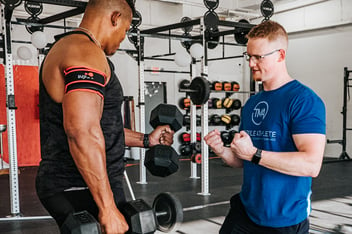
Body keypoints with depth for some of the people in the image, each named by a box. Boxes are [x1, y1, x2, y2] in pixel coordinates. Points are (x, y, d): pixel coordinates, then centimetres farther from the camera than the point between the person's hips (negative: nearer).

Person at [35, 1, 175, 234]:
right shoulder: (86, 52, -16)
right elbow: (82, 132, -29)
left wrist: (145, 140, 27)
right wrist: (108, 208, -27)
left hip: (70, 186, 10)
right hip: (81, 190, -10)